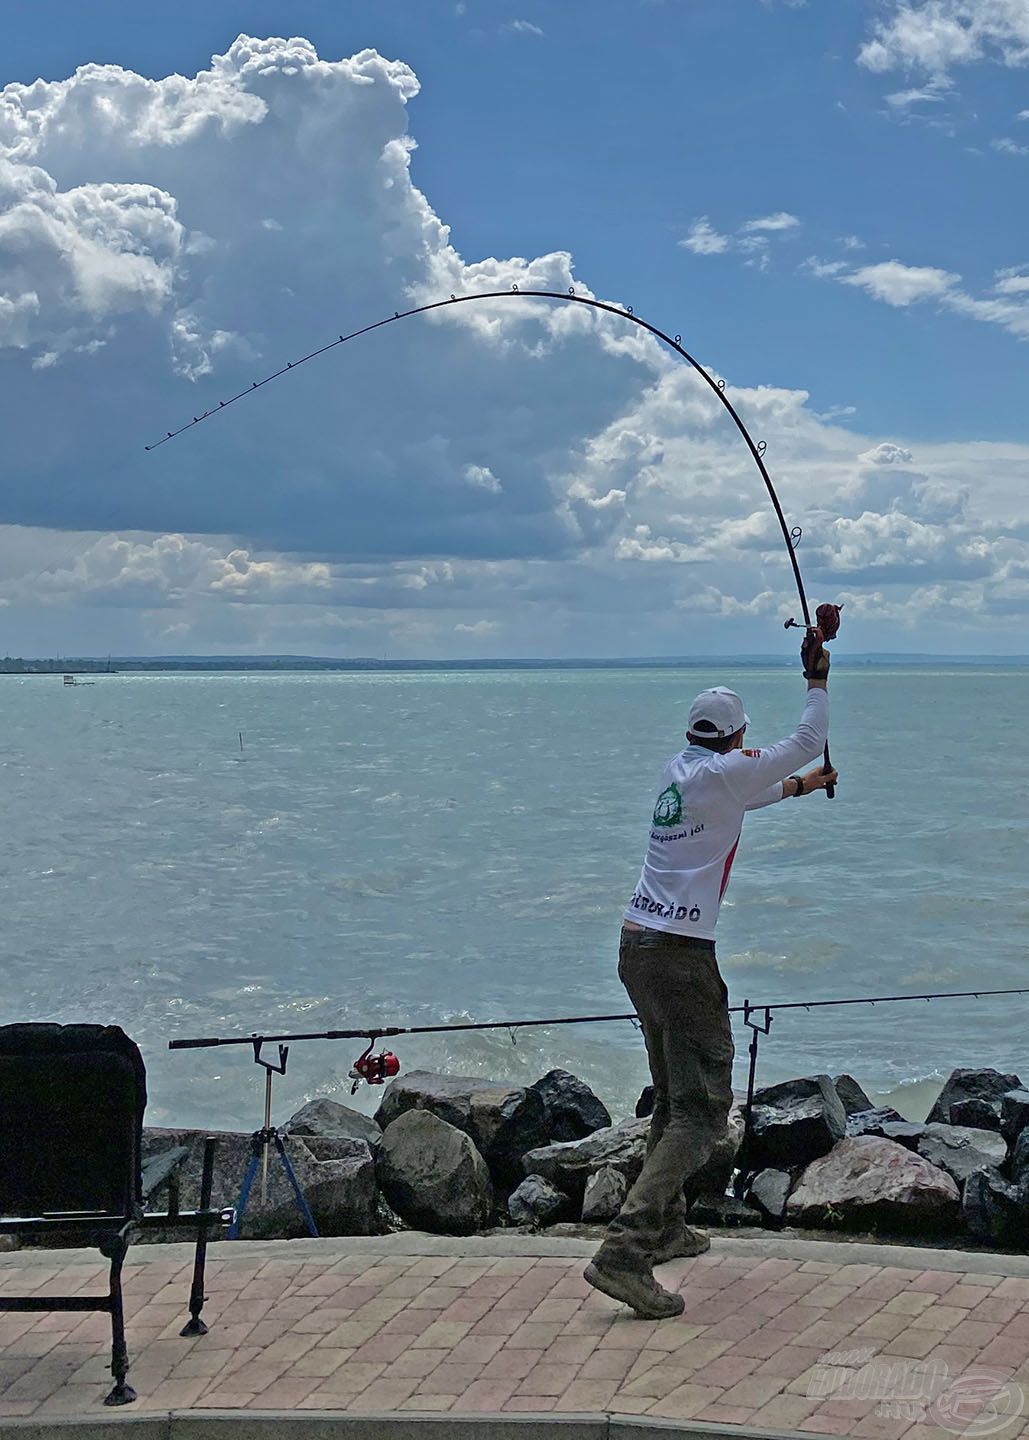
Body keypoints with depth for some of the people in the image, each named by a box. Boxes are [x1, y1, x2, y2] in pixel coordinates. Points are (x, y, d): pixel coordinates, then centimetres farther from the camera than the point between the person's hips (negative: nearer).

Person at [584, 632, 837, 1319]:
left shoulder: (679, 773, 14)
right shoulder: (721, 773, -10)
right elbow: (806, 744, -3)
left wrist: (800, 786, 48)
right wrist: (818, 681, 11)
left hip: (637, 947, 9)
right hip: (681, 956, -9)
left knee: (674, 1097, 23)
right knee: (702, 1112, -10)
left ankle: (666, 1228, 32)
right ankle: (624, 1253, -21)